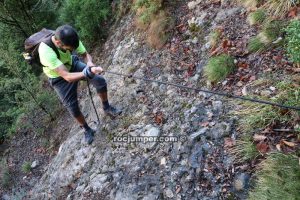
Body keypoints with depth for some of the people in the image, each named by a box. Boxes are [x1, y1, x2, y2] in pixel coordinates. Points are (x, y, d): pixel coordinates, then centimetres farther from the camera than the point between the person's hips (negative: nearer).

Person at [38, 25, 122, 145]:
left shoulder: (71, 40, -28)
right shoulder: (46, 51, -42)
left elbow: (85, 54, -12)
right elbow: (67, 76, -45)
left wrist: (90, 63, -35)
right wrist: (89, 72, -58)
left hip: (73, 65, 4)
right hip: (59, 78, -3)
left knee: (100, 81, -9)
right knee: (72, 106, -1)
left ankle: (106, 108, 15)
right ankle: (87, 130, 24)